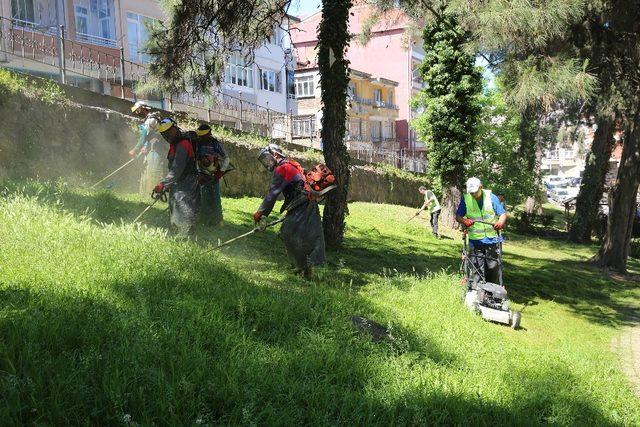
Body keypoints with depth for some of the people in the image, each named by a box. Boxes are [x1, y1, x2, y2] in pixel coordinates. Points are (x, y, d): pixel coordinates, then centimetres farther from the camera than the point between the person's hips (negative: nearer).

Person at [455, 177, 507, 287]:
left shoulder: (491, 197, -3)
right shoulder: (466, 199, 1)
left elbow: (502, 213, -4)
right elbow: (458, 216, 2)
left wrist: (501, 222, -27)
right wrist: (464, 221, -21)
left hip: (492, 239, 0)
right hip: (475, 241, 0)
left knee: (493, 267, 6)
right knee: (478, 269, -2)